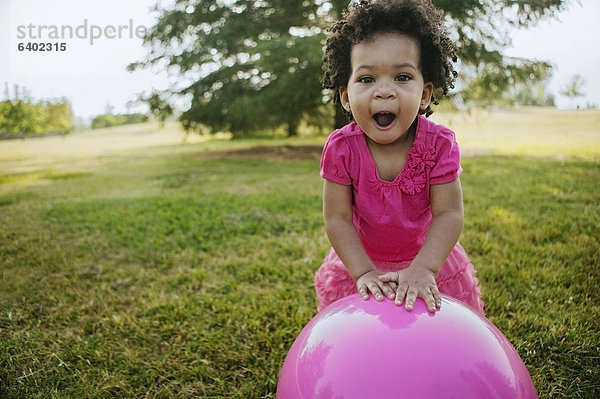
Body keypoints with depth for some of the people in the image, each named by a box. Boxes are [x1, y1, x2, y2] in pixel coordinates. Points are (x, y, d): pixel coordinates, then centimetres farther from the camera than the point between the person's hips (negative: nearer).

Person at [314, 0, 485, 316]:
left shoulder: (439, 144, -21)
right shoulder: (341, 148, -22)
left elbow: (448, 214, -23)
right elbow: (337, 219, -20)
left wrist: (423, 268, -35)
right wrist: (364, 272, -29)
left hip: (427, 259, 1)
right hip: (361, 263, 0)